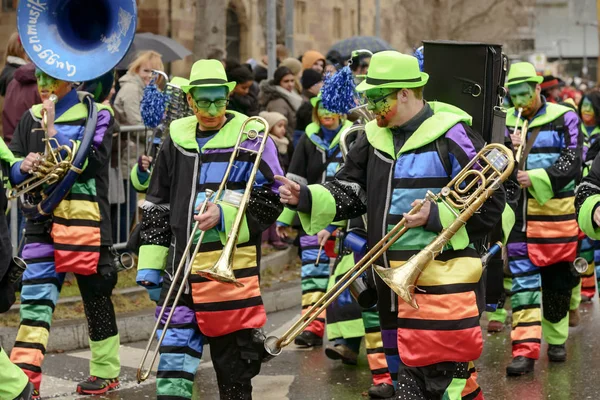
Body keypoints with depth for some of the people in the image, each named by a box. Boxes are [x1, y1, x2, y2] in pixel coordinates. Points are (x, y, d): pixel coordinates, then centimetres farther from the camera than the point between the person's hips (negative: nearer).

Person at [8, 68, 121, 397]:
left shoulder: (96, 114, -1)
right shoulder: (32, 117, 11)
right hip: (42, 223, 4)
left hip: (84, 222, -4)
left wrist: (53, 129, -17)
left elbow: (90, 163, -15)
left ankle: (106, 372, 22)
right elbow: (10, 167, 12)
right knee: (34, 301, -4)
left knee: (96, 298, 7)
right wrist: (23, 167, -11)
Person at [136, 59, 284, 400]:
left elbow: (271, 203, -5)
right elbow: (157, 206, 17)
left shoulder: (251, 137, -3)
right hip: (181, 266, 4)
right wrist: (150, 263, 13)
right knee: (174, 351, 1)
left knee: (233, 356, 5)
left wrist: (224, 215, -19)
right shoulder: (176, 140, 11)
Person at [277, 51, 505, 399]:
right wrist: (305, 197, -5)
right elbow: (350, 192, 12)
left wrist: (435, 216, -22)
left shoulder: (451, 137, -11)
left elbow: (490, 205, -11)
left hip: (442, 282, -7)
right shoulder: (376, 136, 11)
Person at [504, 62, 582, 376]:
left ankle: (555, 340, 26)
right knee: (523, 279, -5)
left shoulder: (564, 118, 0)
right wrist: (510, 150, -12)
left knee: (557, 280, 8)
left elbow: (572, 164, -7)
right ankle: (525, 350, -9)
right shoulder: (507, 122, 8)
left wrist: (536, 178, -19)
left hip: (556, 213, -1)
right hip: (520, 214, 2)